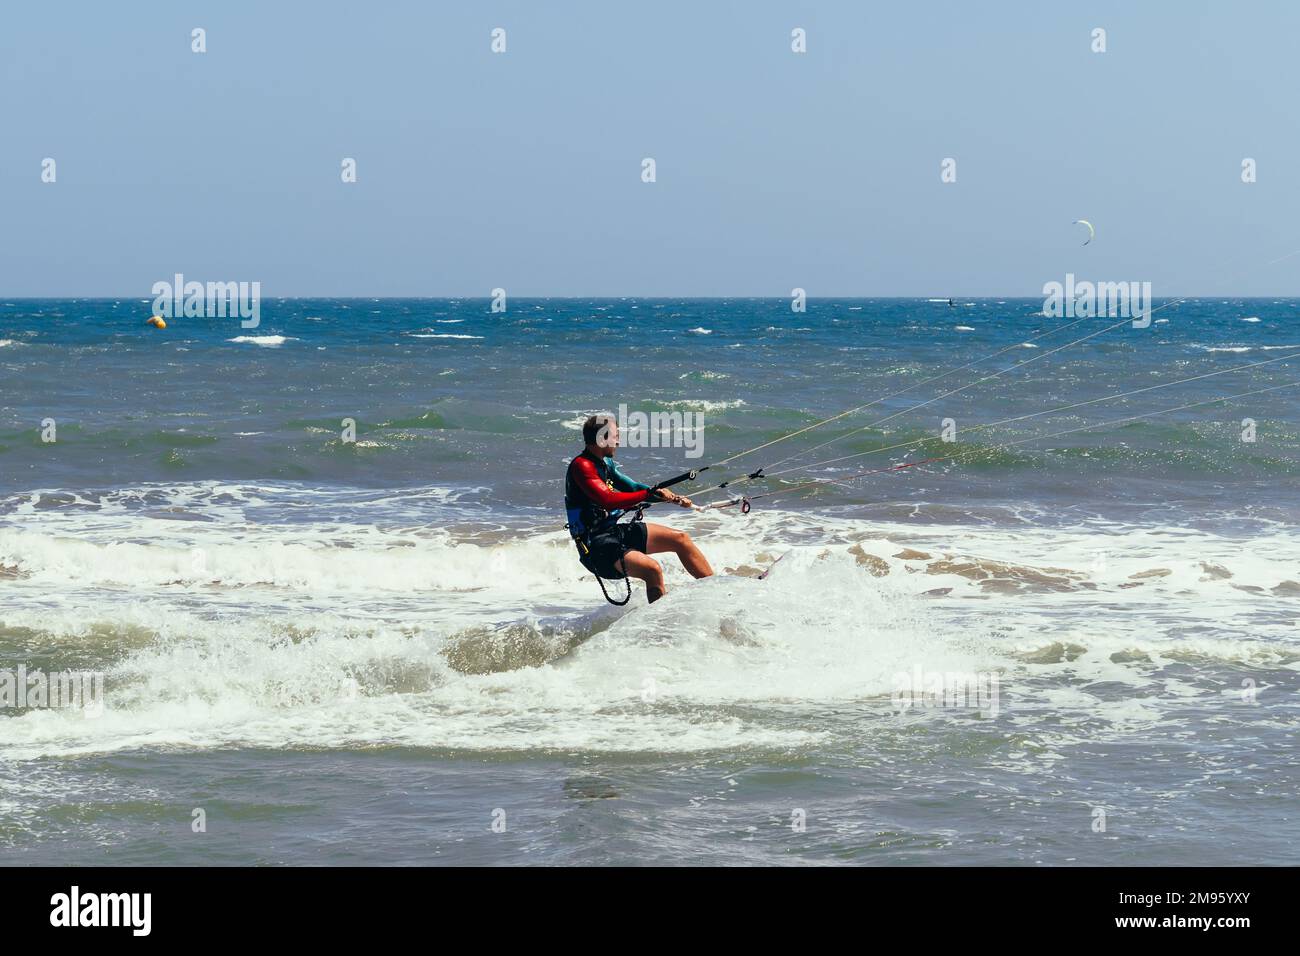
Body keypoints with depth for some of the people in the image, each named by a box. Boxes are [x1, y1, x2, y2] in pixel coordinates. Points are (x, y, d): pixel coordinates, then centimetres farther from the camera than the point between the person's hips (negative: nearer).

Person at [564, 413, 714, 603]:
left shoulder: (604, 463, 11)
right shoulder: (581, 466, -18)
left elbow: (631, 487, 22)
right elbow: (608, 500, -29)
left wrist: (674, 499, 20)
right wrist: (650, 494, -27)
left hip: (616, 531, 10)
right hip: (596, 545, -10)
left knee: (680, 539, 9)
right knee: (652, 569, -31)